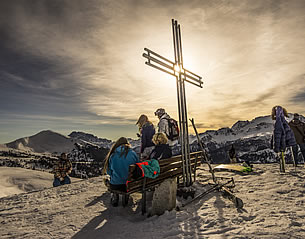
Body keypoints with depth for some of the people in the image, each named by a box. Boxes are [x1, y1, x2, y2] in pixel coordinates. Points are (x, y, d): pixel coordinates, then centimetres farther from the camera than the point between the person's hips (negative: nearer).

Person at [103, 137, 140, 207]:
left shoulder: (112, 155, -7)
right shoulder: (132, 153, -7)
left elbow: (109, 172, 4)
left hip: (115, 185, 0)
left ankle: (115, 196, 24)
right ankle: (126, 197, 22)